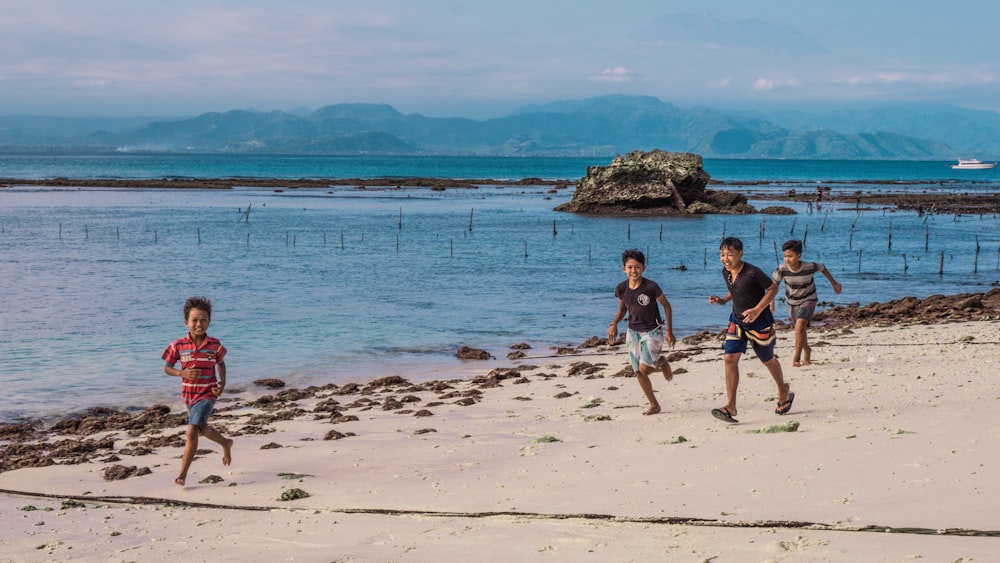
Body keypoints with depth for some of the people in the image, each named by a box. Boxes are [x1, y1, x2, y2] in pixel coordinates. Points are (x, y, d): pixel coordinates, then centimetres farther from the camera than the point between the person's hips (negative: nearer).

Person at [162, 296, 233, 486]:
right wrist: (182, 373, -20)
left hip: (207, 394, -4)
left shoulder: (215, 345, -9)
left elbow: (221, 364, 10)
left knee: (192, 431, -20)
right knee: (202, 429, 25)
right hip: (188, 395, 4)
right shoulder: (178, 346, -9)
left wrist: (222, 384, -5)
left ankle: (182, 474, -13)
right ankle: (226, 444, 57)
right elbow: (167, 368, 0)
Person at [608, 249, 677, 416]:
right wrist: (614, 324, -7)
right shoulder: (621, 288, -6)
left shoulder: (651, 287, -19)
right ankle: (654, 405, 20)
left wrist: (669, 331, -8)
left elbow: (666, 306, -7)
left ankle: (662, 362, 18)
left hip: (652, 331, -4)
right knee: (639, 373, 4)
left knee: (644, 369, -16)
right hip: (633, 332, 5)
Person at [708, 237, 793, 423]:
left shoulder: (752, 273, -24)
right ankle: (731, 406, -11)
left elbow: (773, 288, -16)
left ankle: (784, 392, 42)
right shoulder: (726, 272, -3)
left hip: (759, 321, -6)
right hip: (737, 320, 6)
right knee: (730, 358, -11)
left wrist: (758, 310, -24)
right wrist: (722, 300, -3)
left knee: (767, 359, 14)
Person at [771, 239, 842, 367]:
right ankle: (806, 351, 47)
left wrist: (834, 284, 8)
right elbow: (774, 284, -8)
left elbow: (822, 268, -6)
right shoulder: (782, 269, -25)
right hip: (792, 301, 3)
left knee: (800, 326, -24)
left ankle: (796, 357, -14)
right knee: (800, 329, 18)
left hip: (808, 299, -3)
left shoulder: (810, 267, -28)